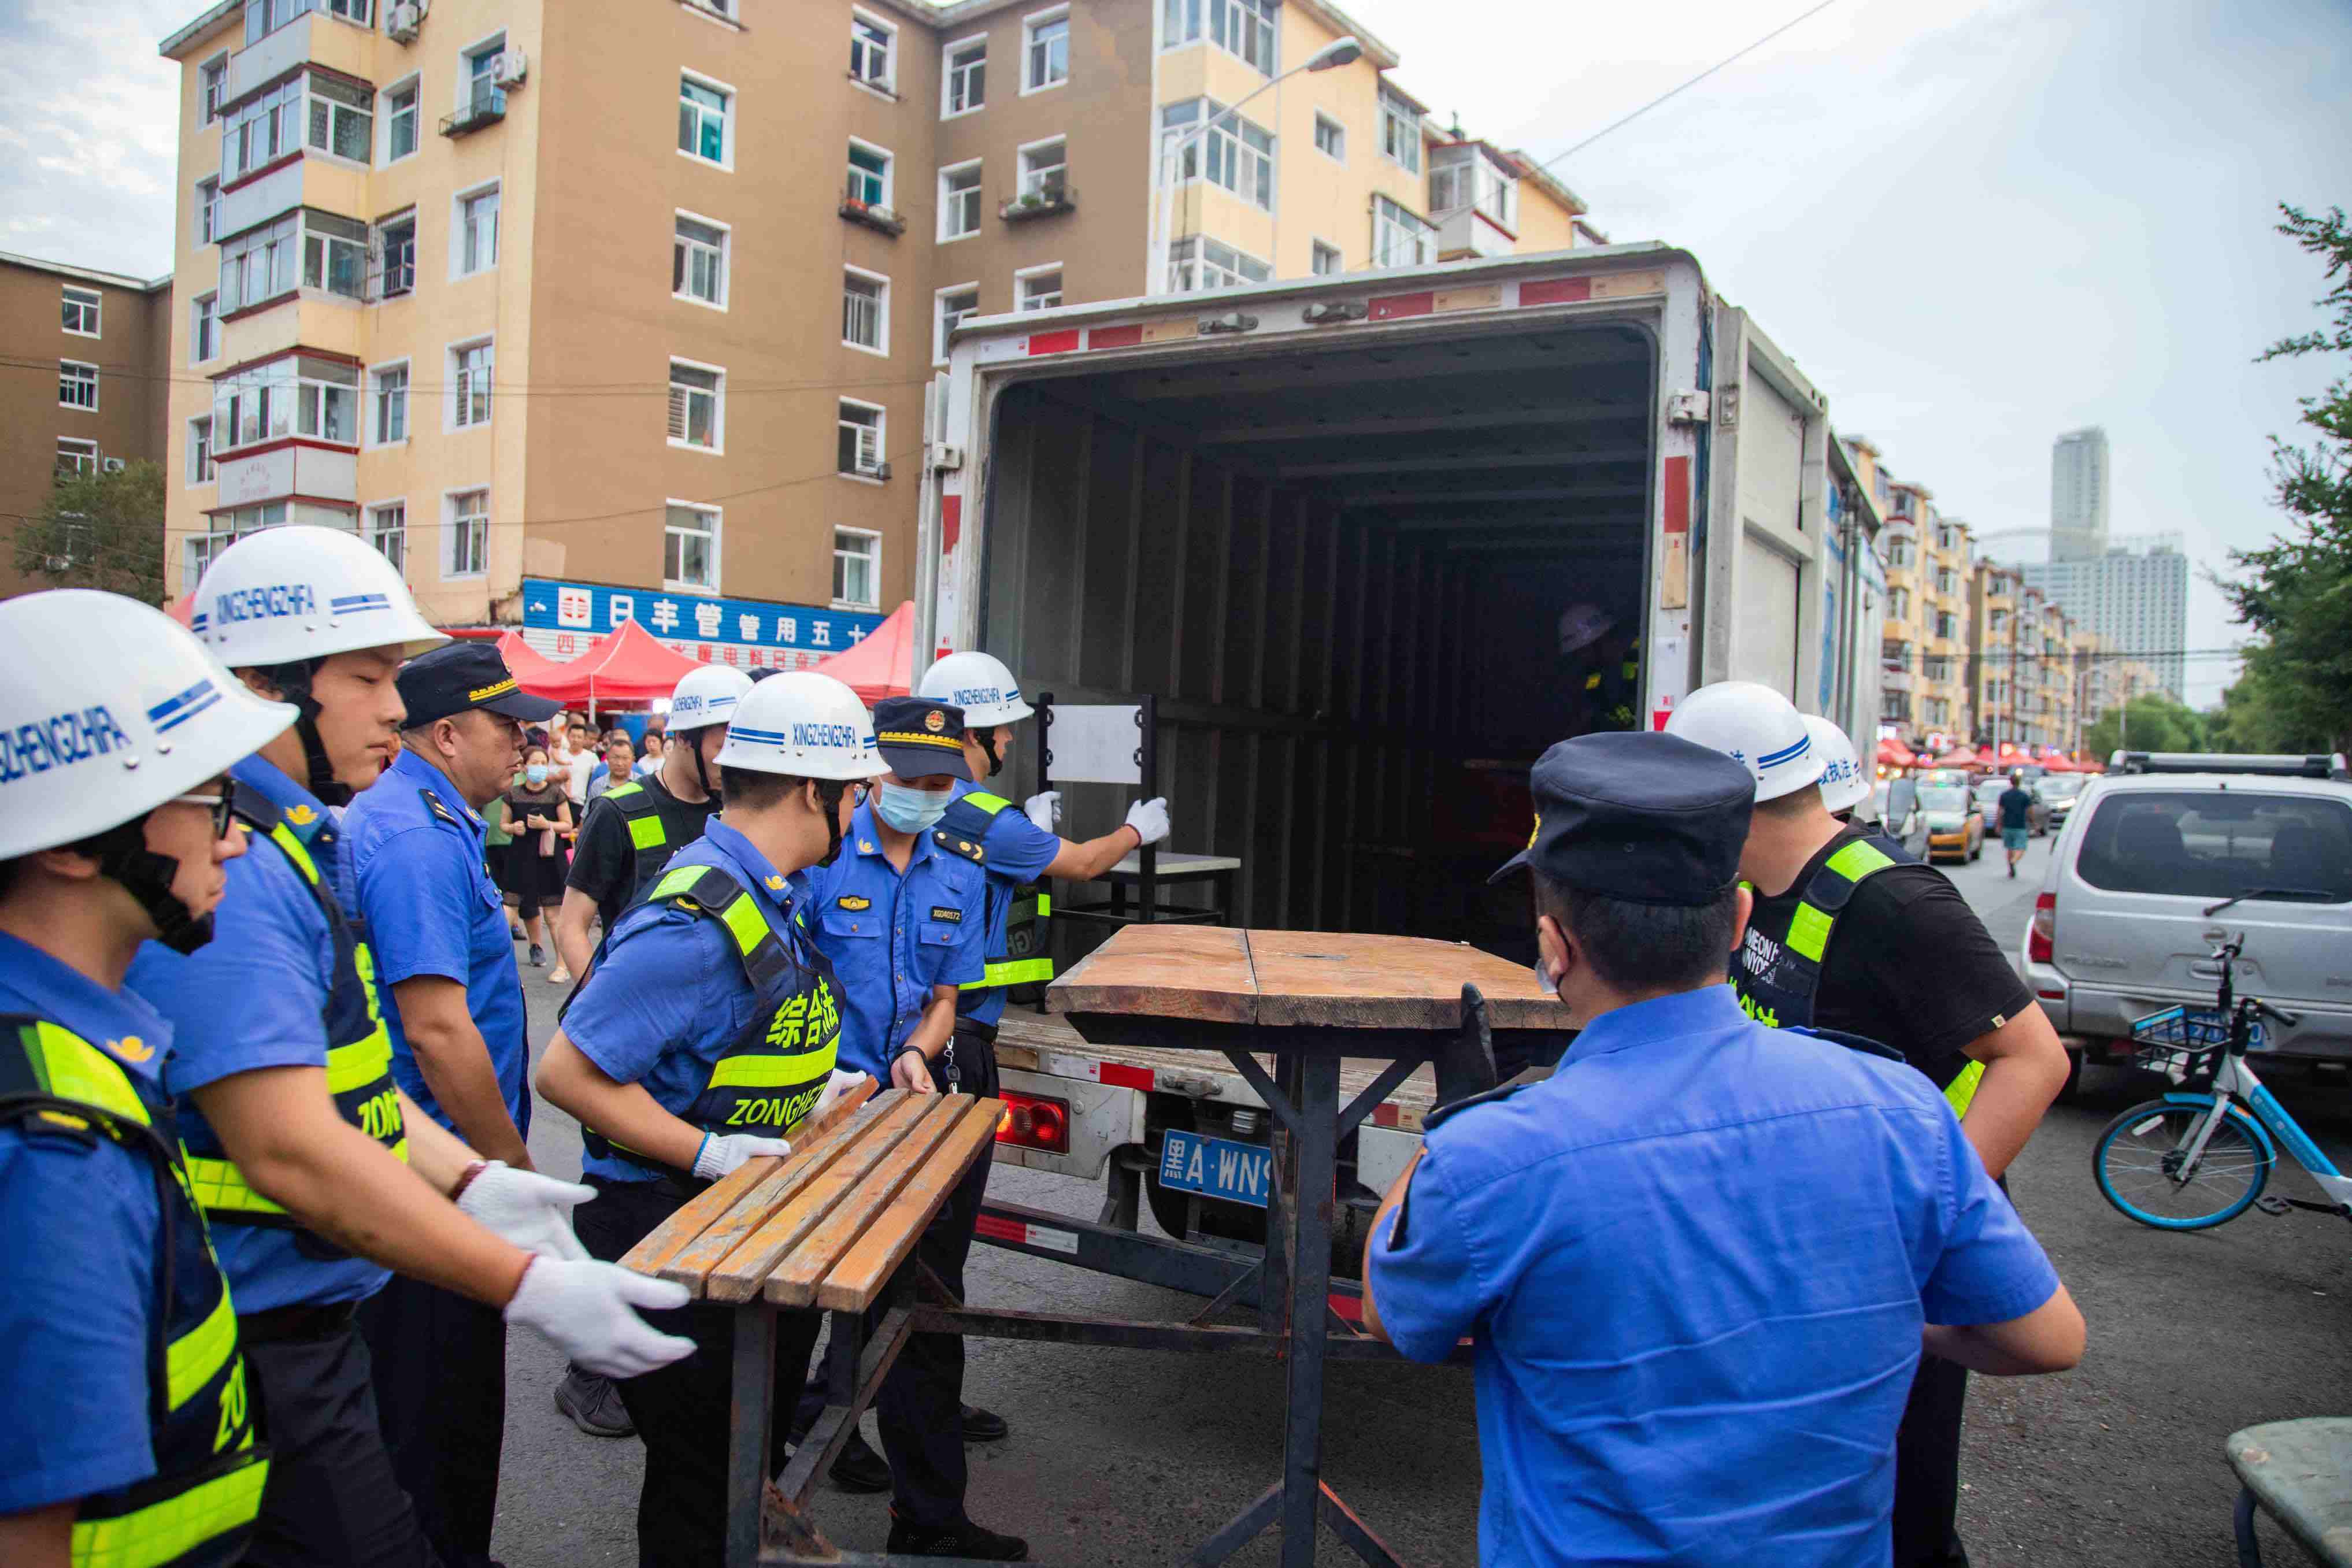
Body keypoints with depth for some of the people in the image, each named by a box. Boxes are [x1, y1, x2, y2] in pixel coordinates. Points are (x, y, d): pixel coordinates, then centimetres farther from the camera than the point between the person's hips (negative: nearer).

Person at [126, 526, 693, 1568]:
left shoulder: (300, 846, 9)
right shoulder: (221, 868, -24)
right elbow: (289, 1149, -30)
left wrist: (478, 1187, 3)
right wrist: (528, 1288, -28)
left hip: (307, 1320, 10)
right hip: (256, 1353, -10)